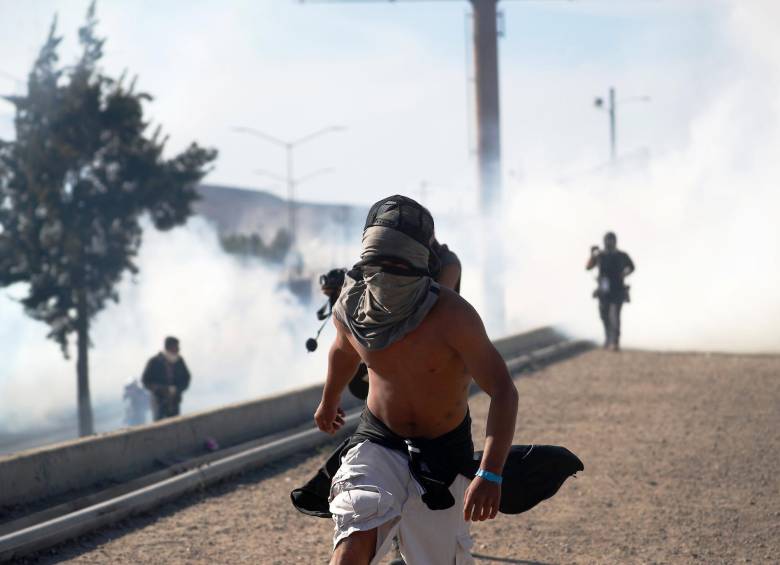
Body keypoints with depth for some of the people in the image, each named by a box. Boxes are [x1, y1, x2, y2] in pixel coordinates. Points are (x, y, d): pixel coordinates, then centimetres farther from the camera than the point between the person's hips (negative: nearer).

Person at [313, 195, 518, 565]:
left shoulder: (452, 315, -26)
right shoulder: (349, 310, -13)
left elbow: (503, 391, -28)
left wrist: (490, 474, -40)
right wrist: (329, 401, 32)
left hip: (443, 452, -1)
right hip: (377, 441, 2)